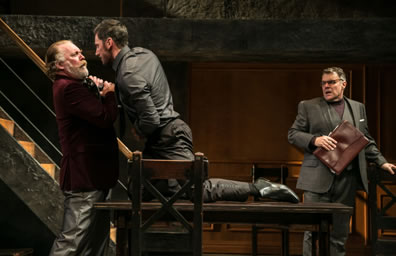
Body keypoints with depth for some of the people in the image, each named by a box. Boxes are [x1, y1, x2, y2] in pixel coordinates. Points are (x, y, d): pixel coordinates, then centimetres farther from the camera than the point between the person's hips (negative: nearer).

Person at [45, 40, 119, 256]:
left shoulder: (74, 85, 17)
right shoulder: (70, 88, -17)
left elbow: (97, 114, 18)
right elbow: (105, 118, -24)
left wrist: (101, 94, 1)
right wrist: (109, 93, -6)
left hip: (92, 175, 11)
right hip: (84, 176, -11)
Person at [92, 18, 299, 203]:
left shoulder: (128, 75, -21)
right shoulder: (142, 53, 9)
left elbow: (151, 119, -25)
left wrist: (138, 131, -3)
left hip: (167, 139, -11)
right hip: (172, 129, 11)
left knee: (199, 190, -12)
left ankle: (257, 188, -7)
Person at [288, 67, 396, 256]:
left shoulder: (358, 108, 16)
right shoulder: (308, 106, 5)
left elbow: (366, 141, 19)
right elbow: (293, 134, 2)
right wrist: (314, 140, -15)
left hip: (347, 179, 3)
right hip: (318, 178, -3)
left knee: (340, 231, 8)